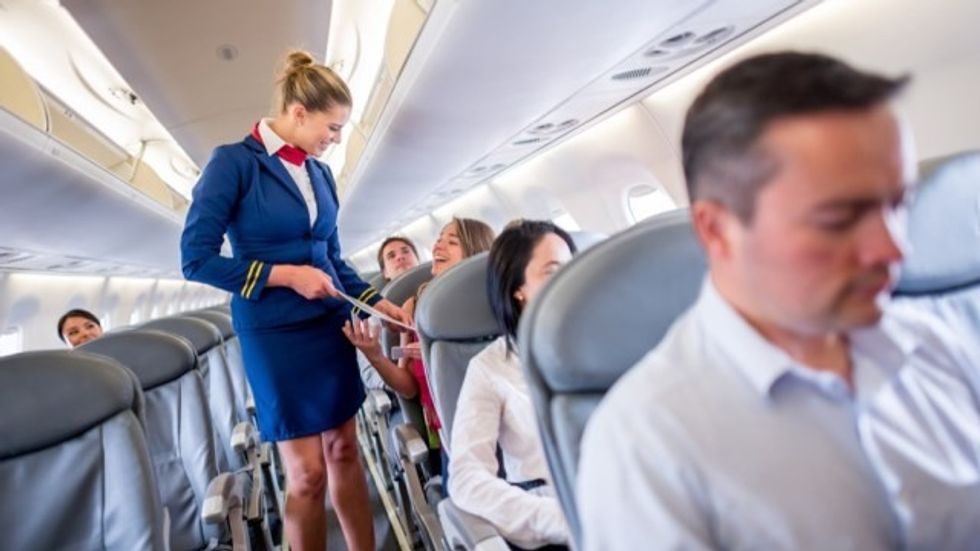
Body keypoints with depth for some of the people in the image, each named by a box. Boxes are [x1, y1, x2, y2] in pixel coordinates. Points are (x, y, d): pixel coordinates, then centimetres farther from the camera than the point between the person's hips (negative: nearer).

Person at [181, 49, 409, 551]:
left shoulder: (320, 173, 8)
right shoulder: (233, 162, -9)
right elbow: (196, 258, -12)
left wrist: (379, 304, 3)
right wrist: (283, 275, -17)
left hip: (330, 324, 6)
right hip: (274, 331, -6)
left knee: (344, 452, 13)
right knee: (308, 472, 2)